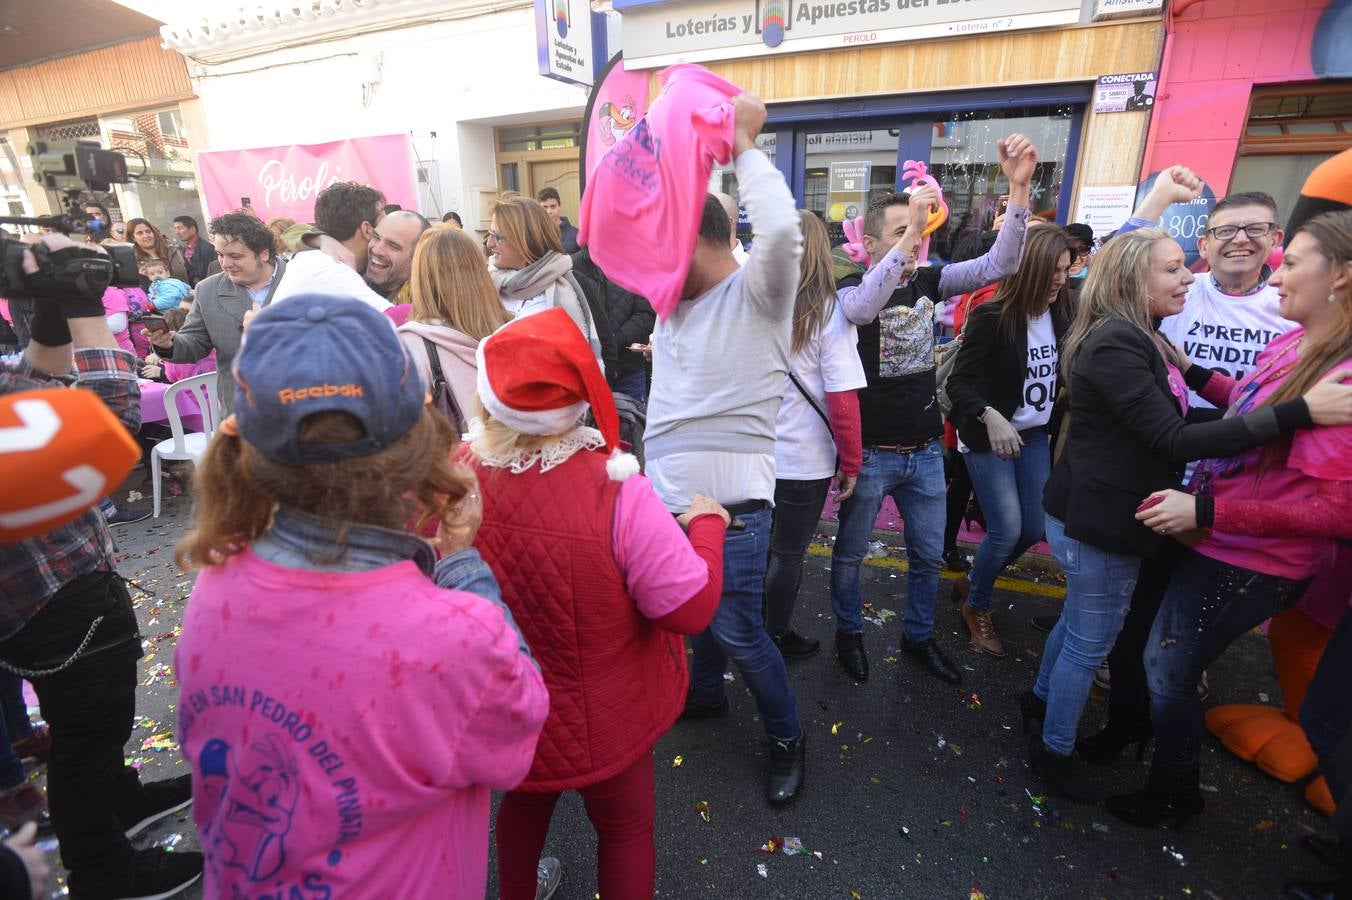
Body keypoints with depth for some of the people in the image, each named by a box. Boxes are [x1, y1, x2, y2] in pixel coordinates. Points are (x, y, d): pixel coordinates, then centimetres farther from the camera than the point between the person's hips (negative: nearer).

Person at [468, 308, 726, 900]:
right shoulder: (614, 491, -32)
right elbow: (691, 607, -27)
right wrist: (706, 525, -10)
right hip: (600, 724, -4)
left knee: (524, 802, 35)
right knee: (626, 826, 27)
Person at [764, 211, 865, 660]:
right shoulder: (829, 314, -15)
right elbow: (842, 400, -17)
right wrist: (850, 463, -4)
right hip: (804, 459, -3)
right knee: (788, 554, 16)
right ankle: (776, 638, 34)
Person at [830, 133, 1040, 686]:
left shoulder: (929, 281, 4)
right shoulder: (851, 288, -11)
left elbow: (998, 265, -6)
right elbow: (861, 310, -35)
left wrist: (1019, 187, -18)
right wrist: (911, 233, -40)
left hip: (925, 449, 5)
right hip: (870, 450, -5)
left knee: (929, 555, 18)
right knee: (850, 553, 11)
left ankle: (918, 636, 39)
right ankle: (848, 632, 34)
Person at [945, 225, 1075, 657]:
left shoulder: (1060, 316, -1)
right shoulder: (992, 316, -17)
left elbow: (1065, 376, 5)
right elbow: (958, 382, -21)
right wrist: (990, 416, -36)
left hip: (1035, 436, 6)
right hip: (988, 438, -6)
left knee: (1034, 528, 10)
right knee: (1006, 530, -6)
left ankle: (973, 580, 36)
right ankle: (977, 609, 20)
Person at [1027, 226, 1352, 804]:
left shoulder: (1138, 339, 11)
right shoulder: (1114, 344, -23)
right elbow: (1172, 440, -27)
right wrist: (1299, 412, -29)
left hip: (1098, 515, 10)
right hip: (1100, 524, -10)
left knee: (1078, 623, 25)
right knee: (1089, 643, 6)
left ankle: (1041, 700, 46)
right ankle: (1053, 750, 25)